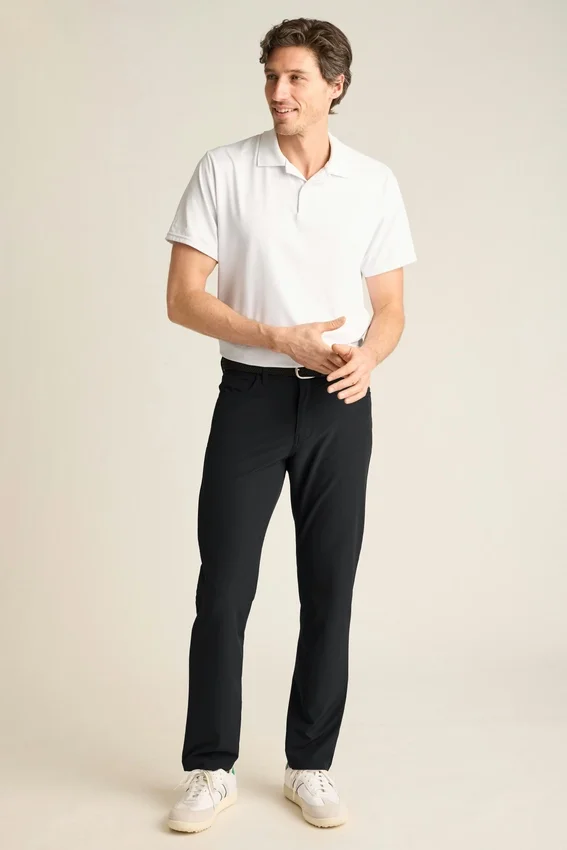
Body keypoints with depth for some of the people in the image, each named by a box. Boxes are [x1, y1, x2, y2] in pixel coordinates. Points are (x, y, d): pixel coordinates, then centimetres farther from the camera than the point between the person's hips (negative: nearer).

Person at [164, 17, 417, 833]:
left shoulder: (376, 182, 4)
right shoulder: (222, 171, -3)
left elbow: (390, 307, 6)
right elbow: (183, 298, -7)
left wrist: (367, 357, -17)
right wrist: (282, 339, -18)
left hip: (340, 407, 2)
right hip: (252, 397, -1)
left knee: (328, 592, 5)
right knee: (224, 588, 0)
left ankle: (311, 764, 20)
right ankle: (211, 768, 15)